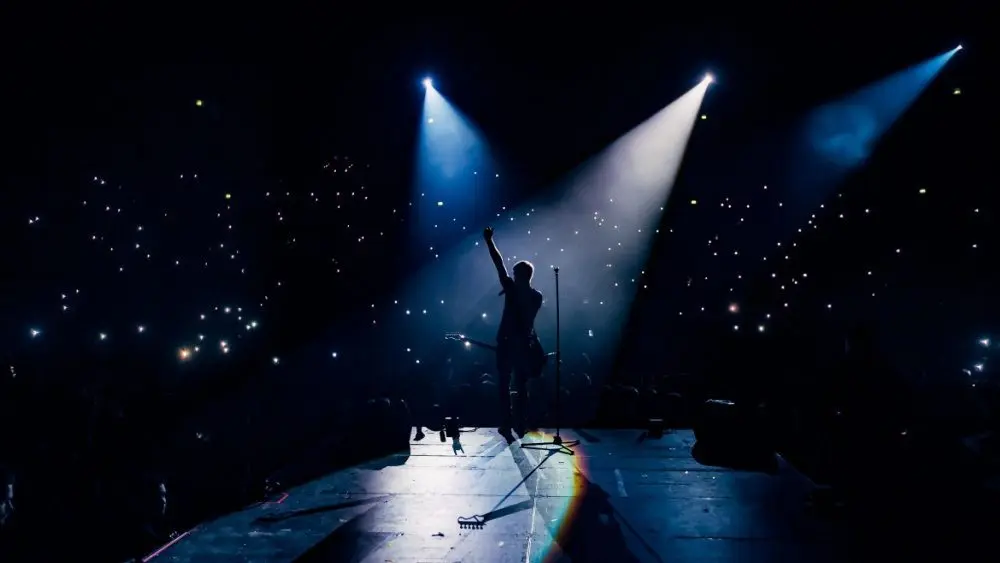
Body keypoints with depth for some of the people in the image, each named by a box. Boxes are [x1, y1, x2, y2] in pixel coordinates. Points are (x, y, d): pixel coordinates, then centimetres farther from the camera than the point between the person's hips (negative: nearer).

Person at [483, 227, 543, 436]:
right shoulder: (537, 296, 2)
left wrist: (489, 241, -6)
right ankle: (519, 425, 9)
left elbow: (499, 263, -10)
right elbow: (529, 320, 9)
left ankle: (507, 424, -2)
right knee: (521, 385, 10)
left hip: (507, 342, -3)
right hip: (524, 343, 3)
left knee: (504, 384, 3)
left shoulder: (511, 287, -10)